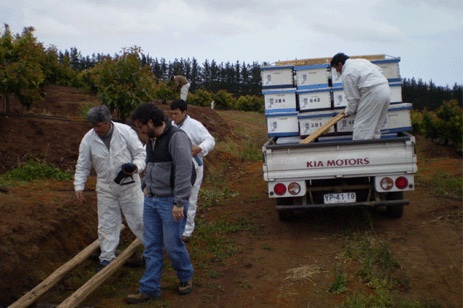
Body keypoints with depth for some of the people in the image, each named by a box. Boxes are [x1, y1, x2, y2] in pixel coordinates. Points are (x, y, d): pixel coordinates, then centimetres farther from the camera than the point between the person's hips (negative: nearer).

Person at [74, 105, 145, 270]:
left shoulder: (125, 131, -13)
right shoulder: (88, 139, -7)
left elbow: (140, 153, -7)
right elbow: (82, 166, 1)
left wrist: (136, 166, -27)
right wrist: (79, 186, -9)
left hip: (129, 185, -2)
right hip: (106, 188, 2)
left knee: (139, 219, 7)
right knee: (106, 224, 9)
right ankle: (107, 258, 23)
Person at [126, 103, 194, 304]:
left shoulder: (176, 137, -17)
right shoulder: (152, 140, 11)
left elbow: (184, 171, -21)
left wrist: (179, 203, -22)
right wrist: (146, 186, 13)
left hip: (170, 202, -8)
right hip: (151, 201, 8)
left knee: (173, 244, 2)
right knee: (152, 246, 9)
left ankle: (186, 277, 27)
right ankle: (150, 289, 17)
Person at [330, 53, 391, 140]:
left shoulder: (347, 74, -4)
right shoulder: (361, 61, 21)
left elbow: (353, 97, -3)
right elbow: (378, 70, 26)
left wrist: (348, 112, 13)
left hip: (374, 93, -9)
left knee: (361, 126, -4)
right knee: (375, 127, 15)